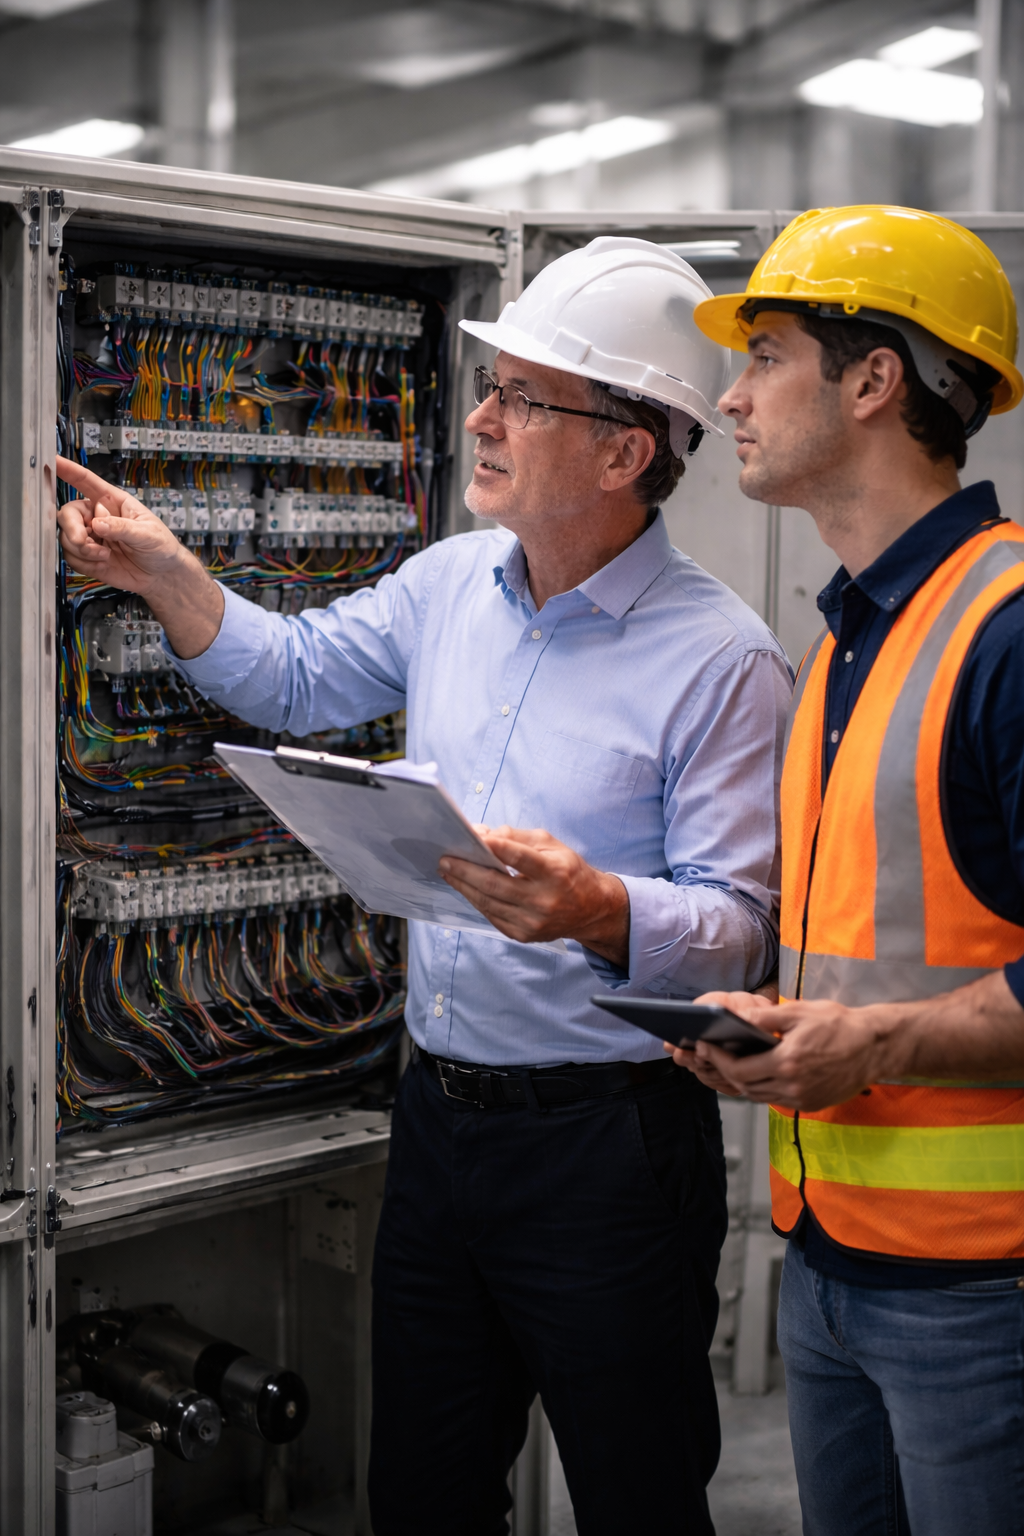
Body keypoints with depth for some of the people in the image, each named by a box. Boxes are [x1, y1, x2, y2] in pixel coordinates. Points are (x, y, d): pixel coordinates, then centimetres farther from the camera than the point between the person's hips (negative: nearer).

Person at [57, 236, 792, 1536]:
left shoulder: (720, 660, -16)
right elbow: (293, 678, 19)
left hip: (608, 1145, -6)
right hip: (439, 1116, 7)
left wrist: (599, 912, -36)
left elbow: (740, 929, -17)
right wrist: (169, 576, 5)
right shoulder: (450, 584, 5)